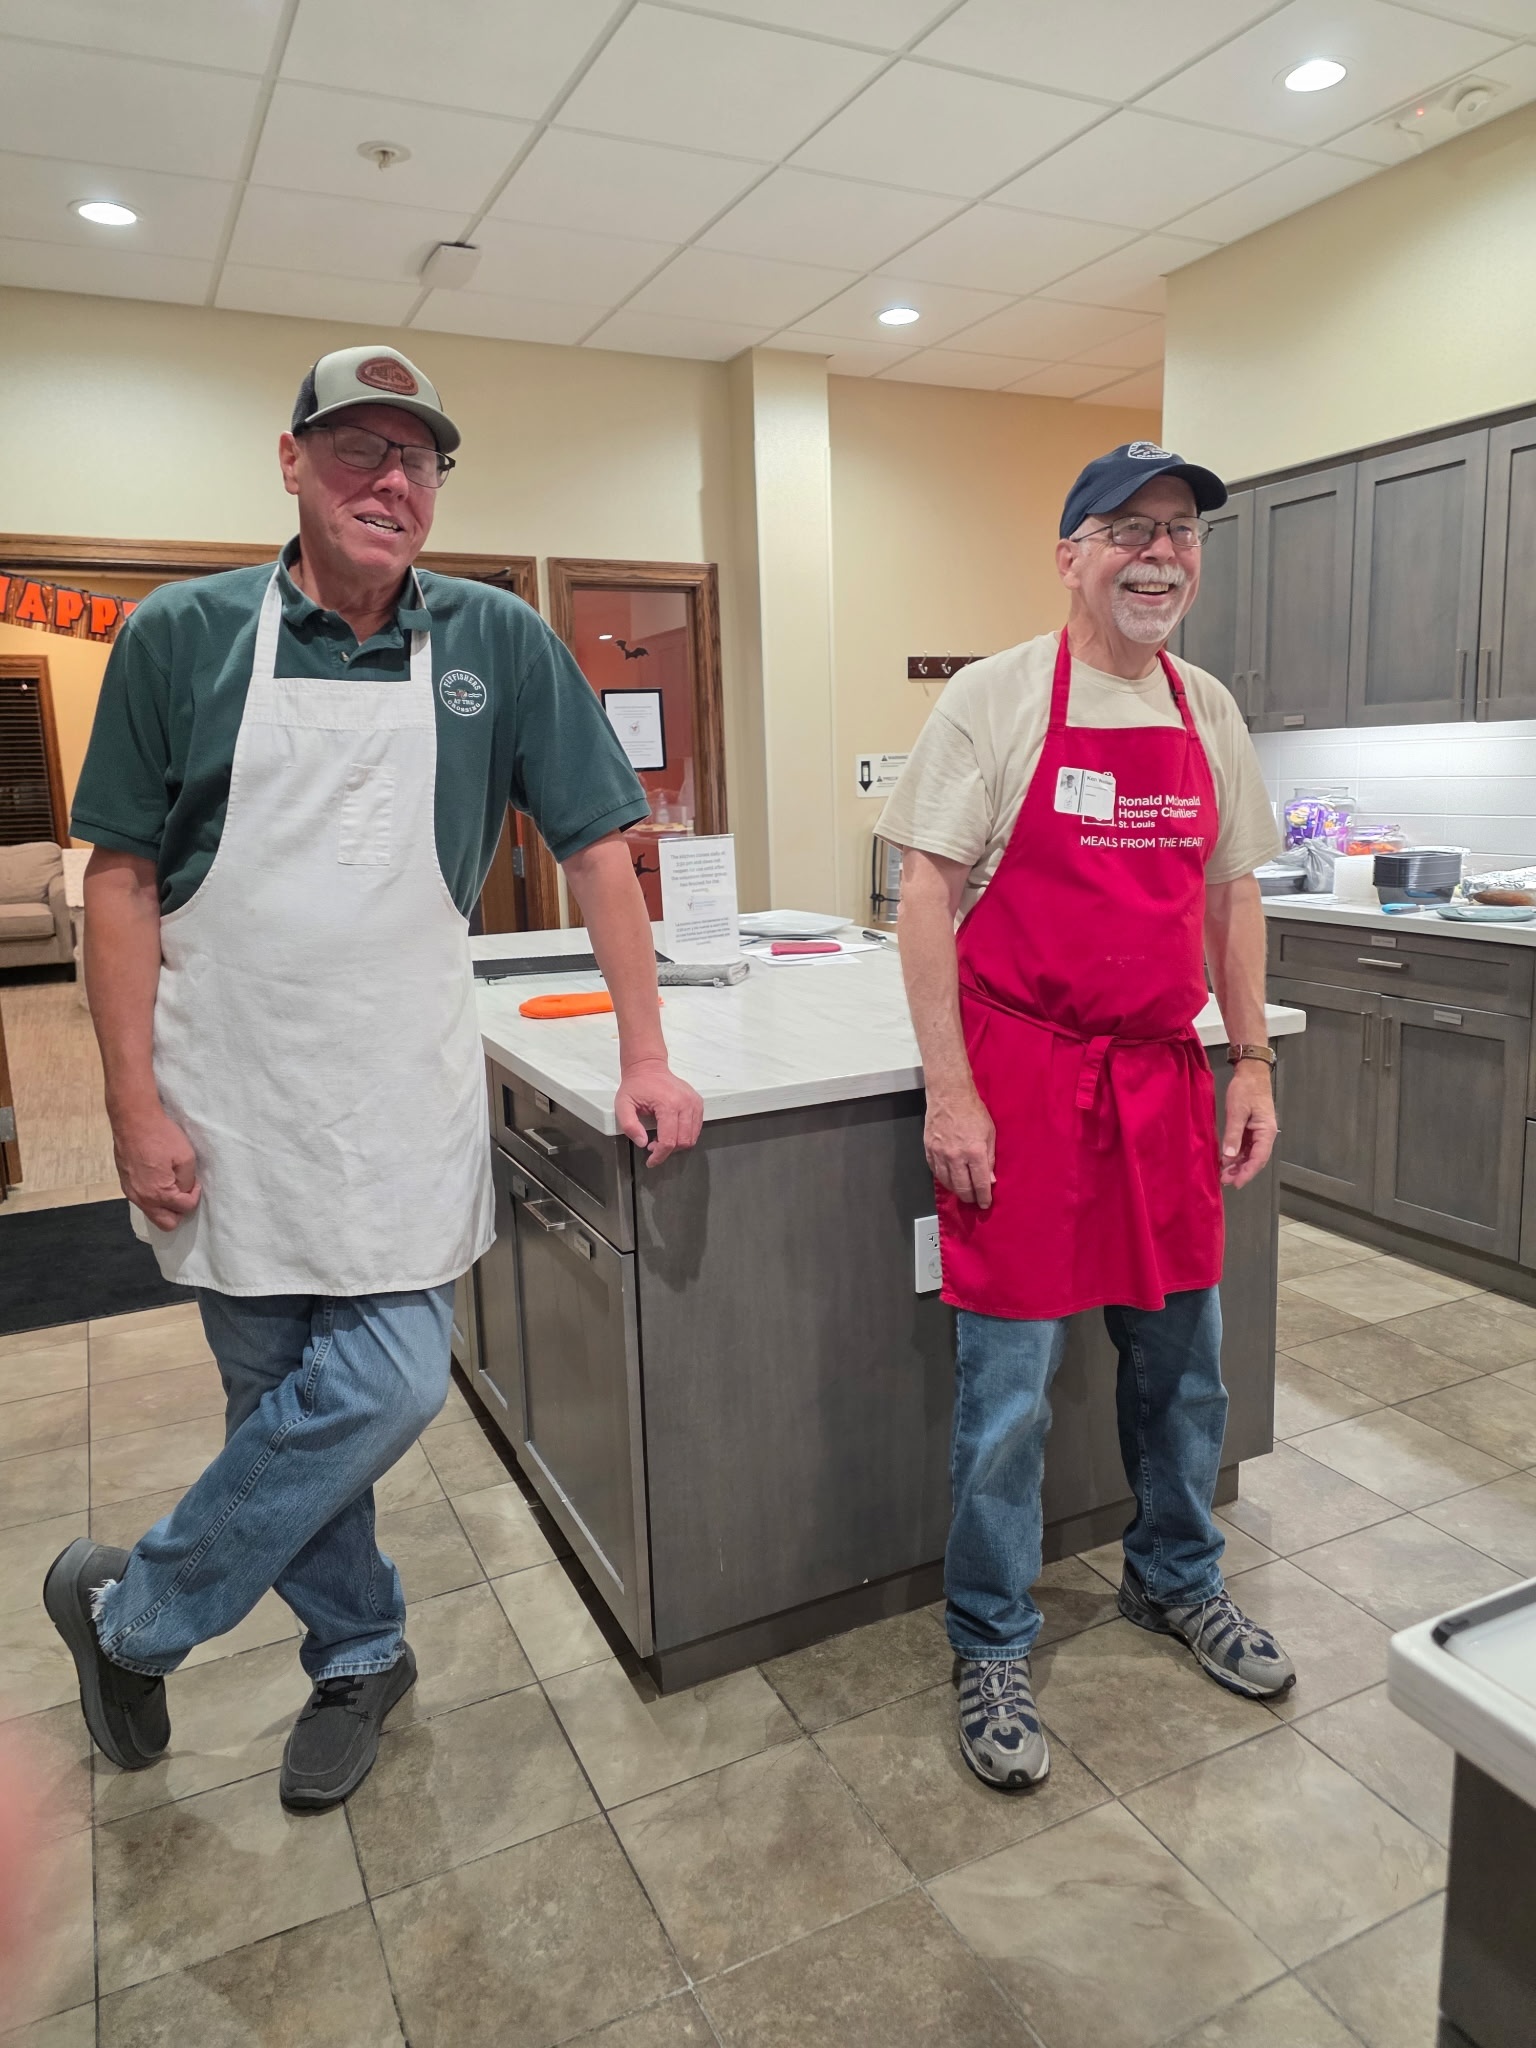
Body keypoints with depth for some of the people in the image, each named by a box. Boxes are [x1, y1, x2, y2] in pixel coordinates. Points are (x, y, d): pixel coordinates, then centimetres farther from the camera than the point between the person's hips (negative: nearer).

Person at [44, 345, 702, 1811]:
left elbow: (594, 849, 2)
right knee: (274, 1400, 10)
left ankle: (129, 1615, 24)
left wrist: (644, 1054, -4)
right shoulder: (184, 635, -1)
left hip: (405, 1105, 0)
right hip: (229, 1103, 0)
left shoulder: (498, 642, 1)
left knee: (385, 1388, -4)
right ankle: (361, 1655, 35)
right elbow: (121, 877, 0)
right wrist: (136, 1103, -5)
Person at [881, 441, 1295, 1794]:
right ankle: (992, 1646, 24)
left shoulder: (1208, 711, 11)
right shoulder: (998, 698, -6)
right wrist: (950, 1091, -15)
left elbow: (1232, 894, 16)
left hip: (1164, 1076, 6)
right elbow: (927, 893, -10)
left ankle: (1176, 1582, 42)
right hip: (1022, 1079, -5)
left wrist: (1251, 1060, 9)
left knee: (1183, 1356, 17)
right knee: (1010, 1384, 3)